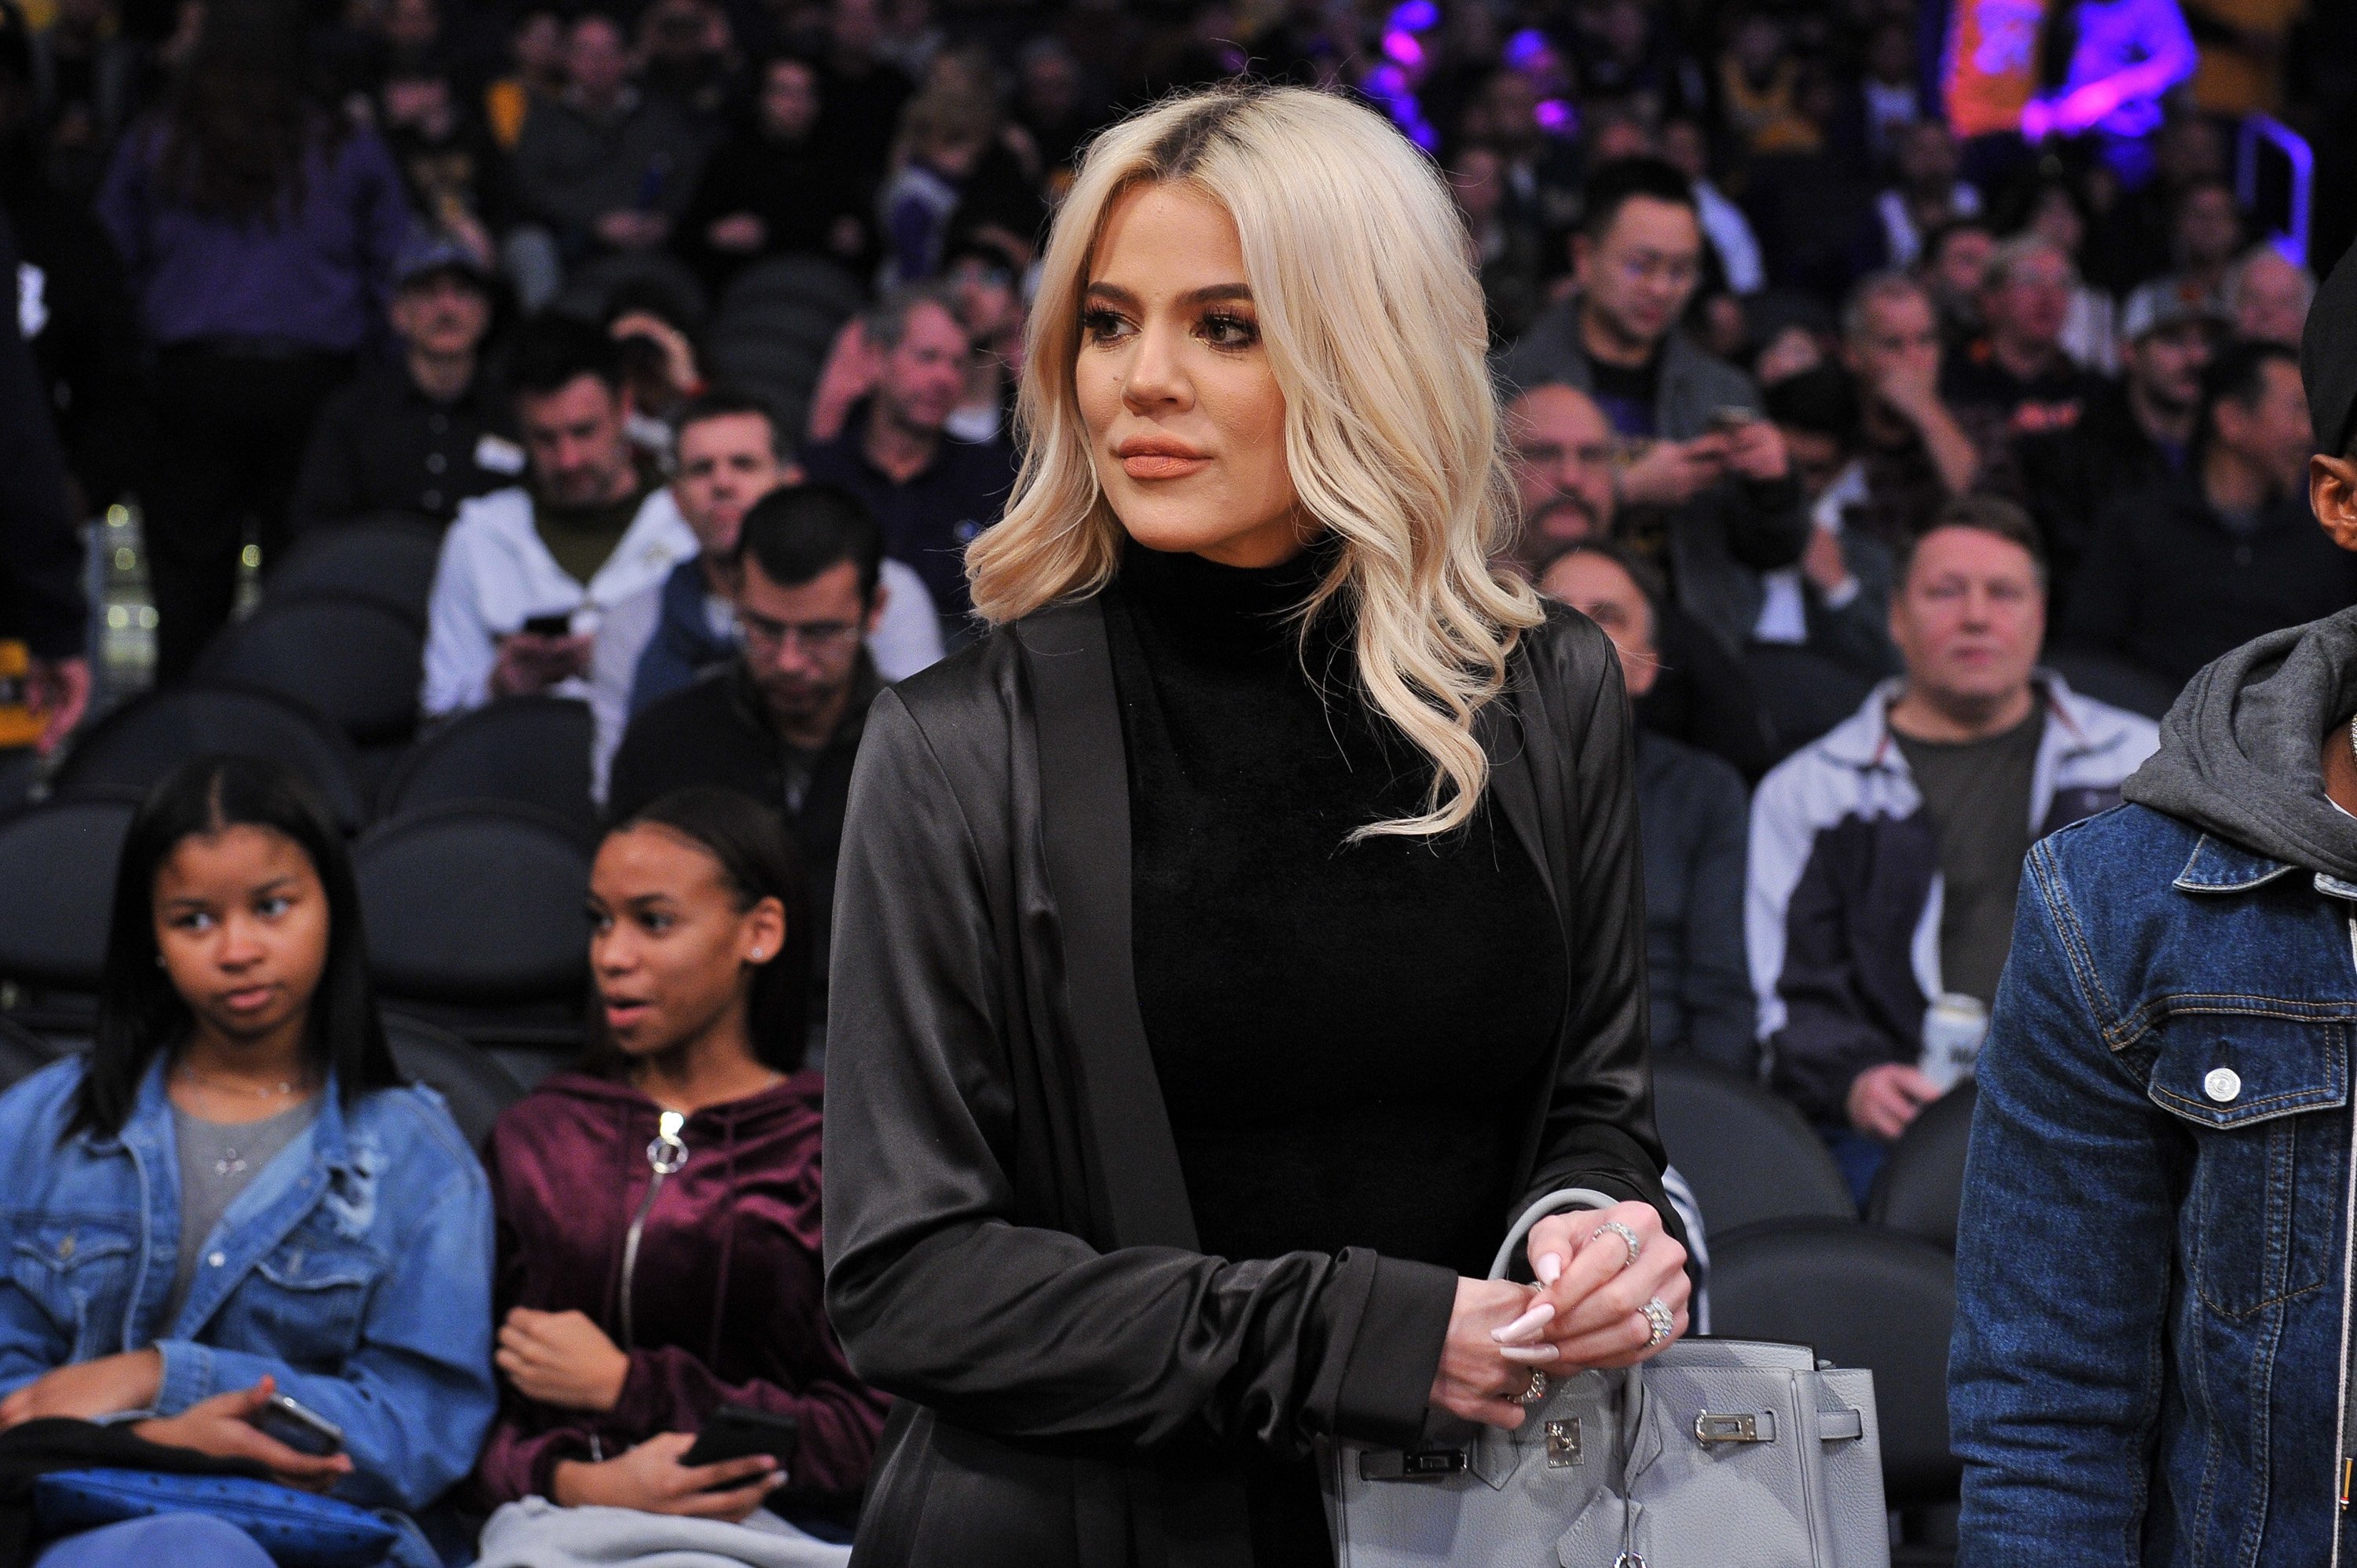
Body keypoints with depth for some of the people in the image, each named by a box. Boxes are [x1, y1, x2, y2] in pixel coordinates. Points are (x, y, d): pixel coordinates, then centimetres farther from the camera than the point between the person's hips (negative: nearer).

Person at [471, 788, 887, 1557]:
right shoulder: (535, 1138, 21)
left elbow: (867, 1434, -1)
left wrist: (626, 1385, 0)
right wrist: (579, 1480, -9)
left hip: (758, 1524, -2)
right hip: (559, 1518, 2)